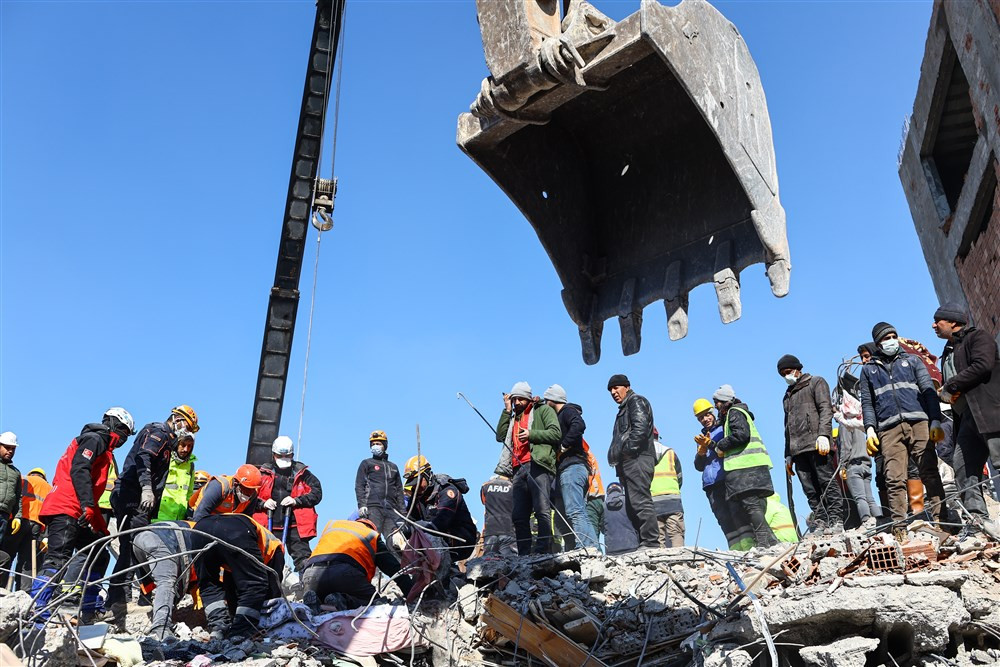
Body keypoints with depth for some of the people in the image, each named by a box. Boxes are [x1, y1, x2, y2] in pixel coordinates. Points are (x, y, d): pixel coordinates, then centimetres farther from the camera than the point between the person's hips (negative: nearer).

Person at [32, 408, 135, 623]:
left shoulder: (103, 450, 29)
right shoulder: (93, 439, -2)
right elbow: (79, 470, -19)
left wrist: (101, 526, 28)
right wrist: (87, 505, -28)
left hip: (78, 513, 11)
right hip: (65, 510, -11)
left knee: (98, 555, 8)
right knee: (58, 557, -18)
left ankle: (88, 607, 9)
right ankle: (38, 611, -23)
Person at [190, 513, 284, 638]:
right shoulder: (276, 546, 34)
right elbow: (274, 587, 28)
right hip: (236, 531, -6)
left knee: (208, 585, 25)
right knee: (254, 585, 8)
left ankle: (219, 629, 10)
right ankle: (239, 636, 0)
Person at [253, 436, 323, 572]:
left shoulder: (302, 473, 10)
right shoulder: (263, 473, 13)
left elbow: (317, 493, 4)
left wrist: (297, 500, -10)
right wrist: (263, 503, -5)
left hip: (295, 526, -1)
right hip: (269, 526, 1)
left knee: (303, 560, -5)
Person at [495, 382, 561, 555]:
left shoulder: (543, 410, 14)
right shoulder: (513, 418, 32)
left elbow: (556, 433, 1)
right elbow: (500, 436, 18)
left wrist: (531, 434, -10)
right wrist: (507, 410, 16)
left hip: (538, 464, -6)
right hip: (519, 469, 6)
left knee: (542, 510, -17)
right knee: (519, 516, -1)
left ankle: (543, 549, -20)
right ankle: (524, 554, 0)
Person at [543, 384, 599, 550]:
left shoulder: (567, 411, 0)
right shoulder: (562, 415, 29)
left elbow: (579, 425, -21)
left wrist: (563, 446, -17)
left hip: (571, 467, -10)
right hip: (579, 468, 10)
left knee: (574, 512, -18)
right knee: (580, 513, 5)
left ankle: (585, 547, -26)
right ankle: (592, 547, 0)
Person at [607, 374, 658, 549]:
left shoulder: (636, 401, 2)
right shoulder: (623, 410, 31)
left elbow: (640, 429, -15)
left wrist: (626, 450, -17)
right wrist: (617, 458, 16)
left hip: (637, 460, -11)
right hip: (628, 463, 11)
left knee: (640, 502, -17)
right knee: (632, 506, 5)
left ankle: (650, 543, -21)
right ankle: (644, 544, 4)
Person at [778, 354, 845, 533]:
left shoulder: (816, 382, 12)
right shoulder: (788, 395, 30)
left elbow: (826, 409, -3)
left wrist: (823, 434, -18)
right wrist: (788, 455, 22)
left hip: (817, 444, -6)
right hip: (798, 450, 6)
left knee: (827, 482, -10)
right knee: (810, 490, -2)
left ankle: (836, 521, -10)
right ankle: (820, 523, -5)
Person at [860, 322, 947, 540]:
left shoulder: (911, 361, 19)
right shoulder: (869, 369, 21)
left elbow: (929, 391, 11)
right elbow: (867, 402, 15)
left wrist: (936, 420, -2)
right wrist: (870, 428, 0)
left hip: (918, 423, 0)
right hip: (889, 429, 0)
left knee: (930, 473, -6)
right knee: (895, 479, -7)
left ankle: (939, 519, -4)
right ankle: (899, 528, -8)